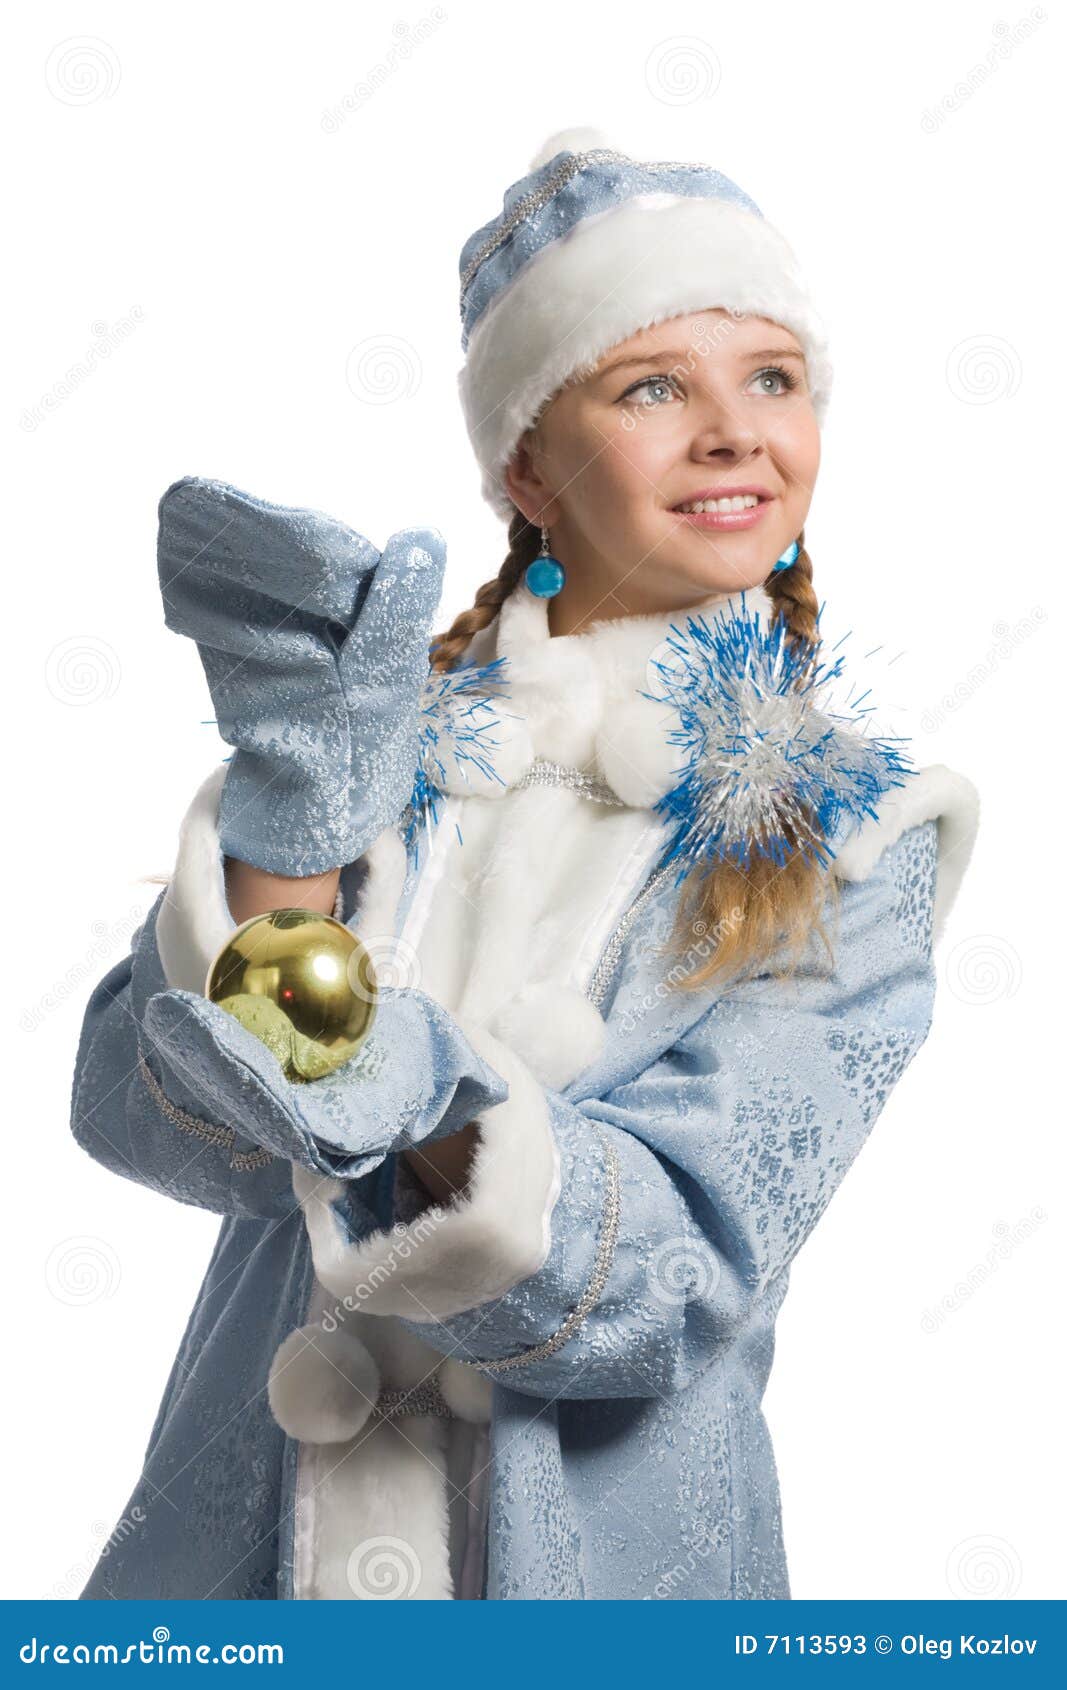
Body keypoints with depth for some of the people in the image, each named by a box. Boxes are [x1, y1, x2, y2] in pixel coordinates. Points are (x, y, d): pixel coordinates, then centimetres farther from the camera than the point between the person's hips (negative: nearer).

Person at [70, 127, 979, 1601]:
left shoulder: (852, 845, -7)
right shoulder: (392, 735, -4)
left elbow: (690, 1269, -17)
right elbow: (144, 1119, -12)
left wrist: (437, 1107, -34)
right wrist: (293, 822, -26)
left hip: (595, 1564, -1)